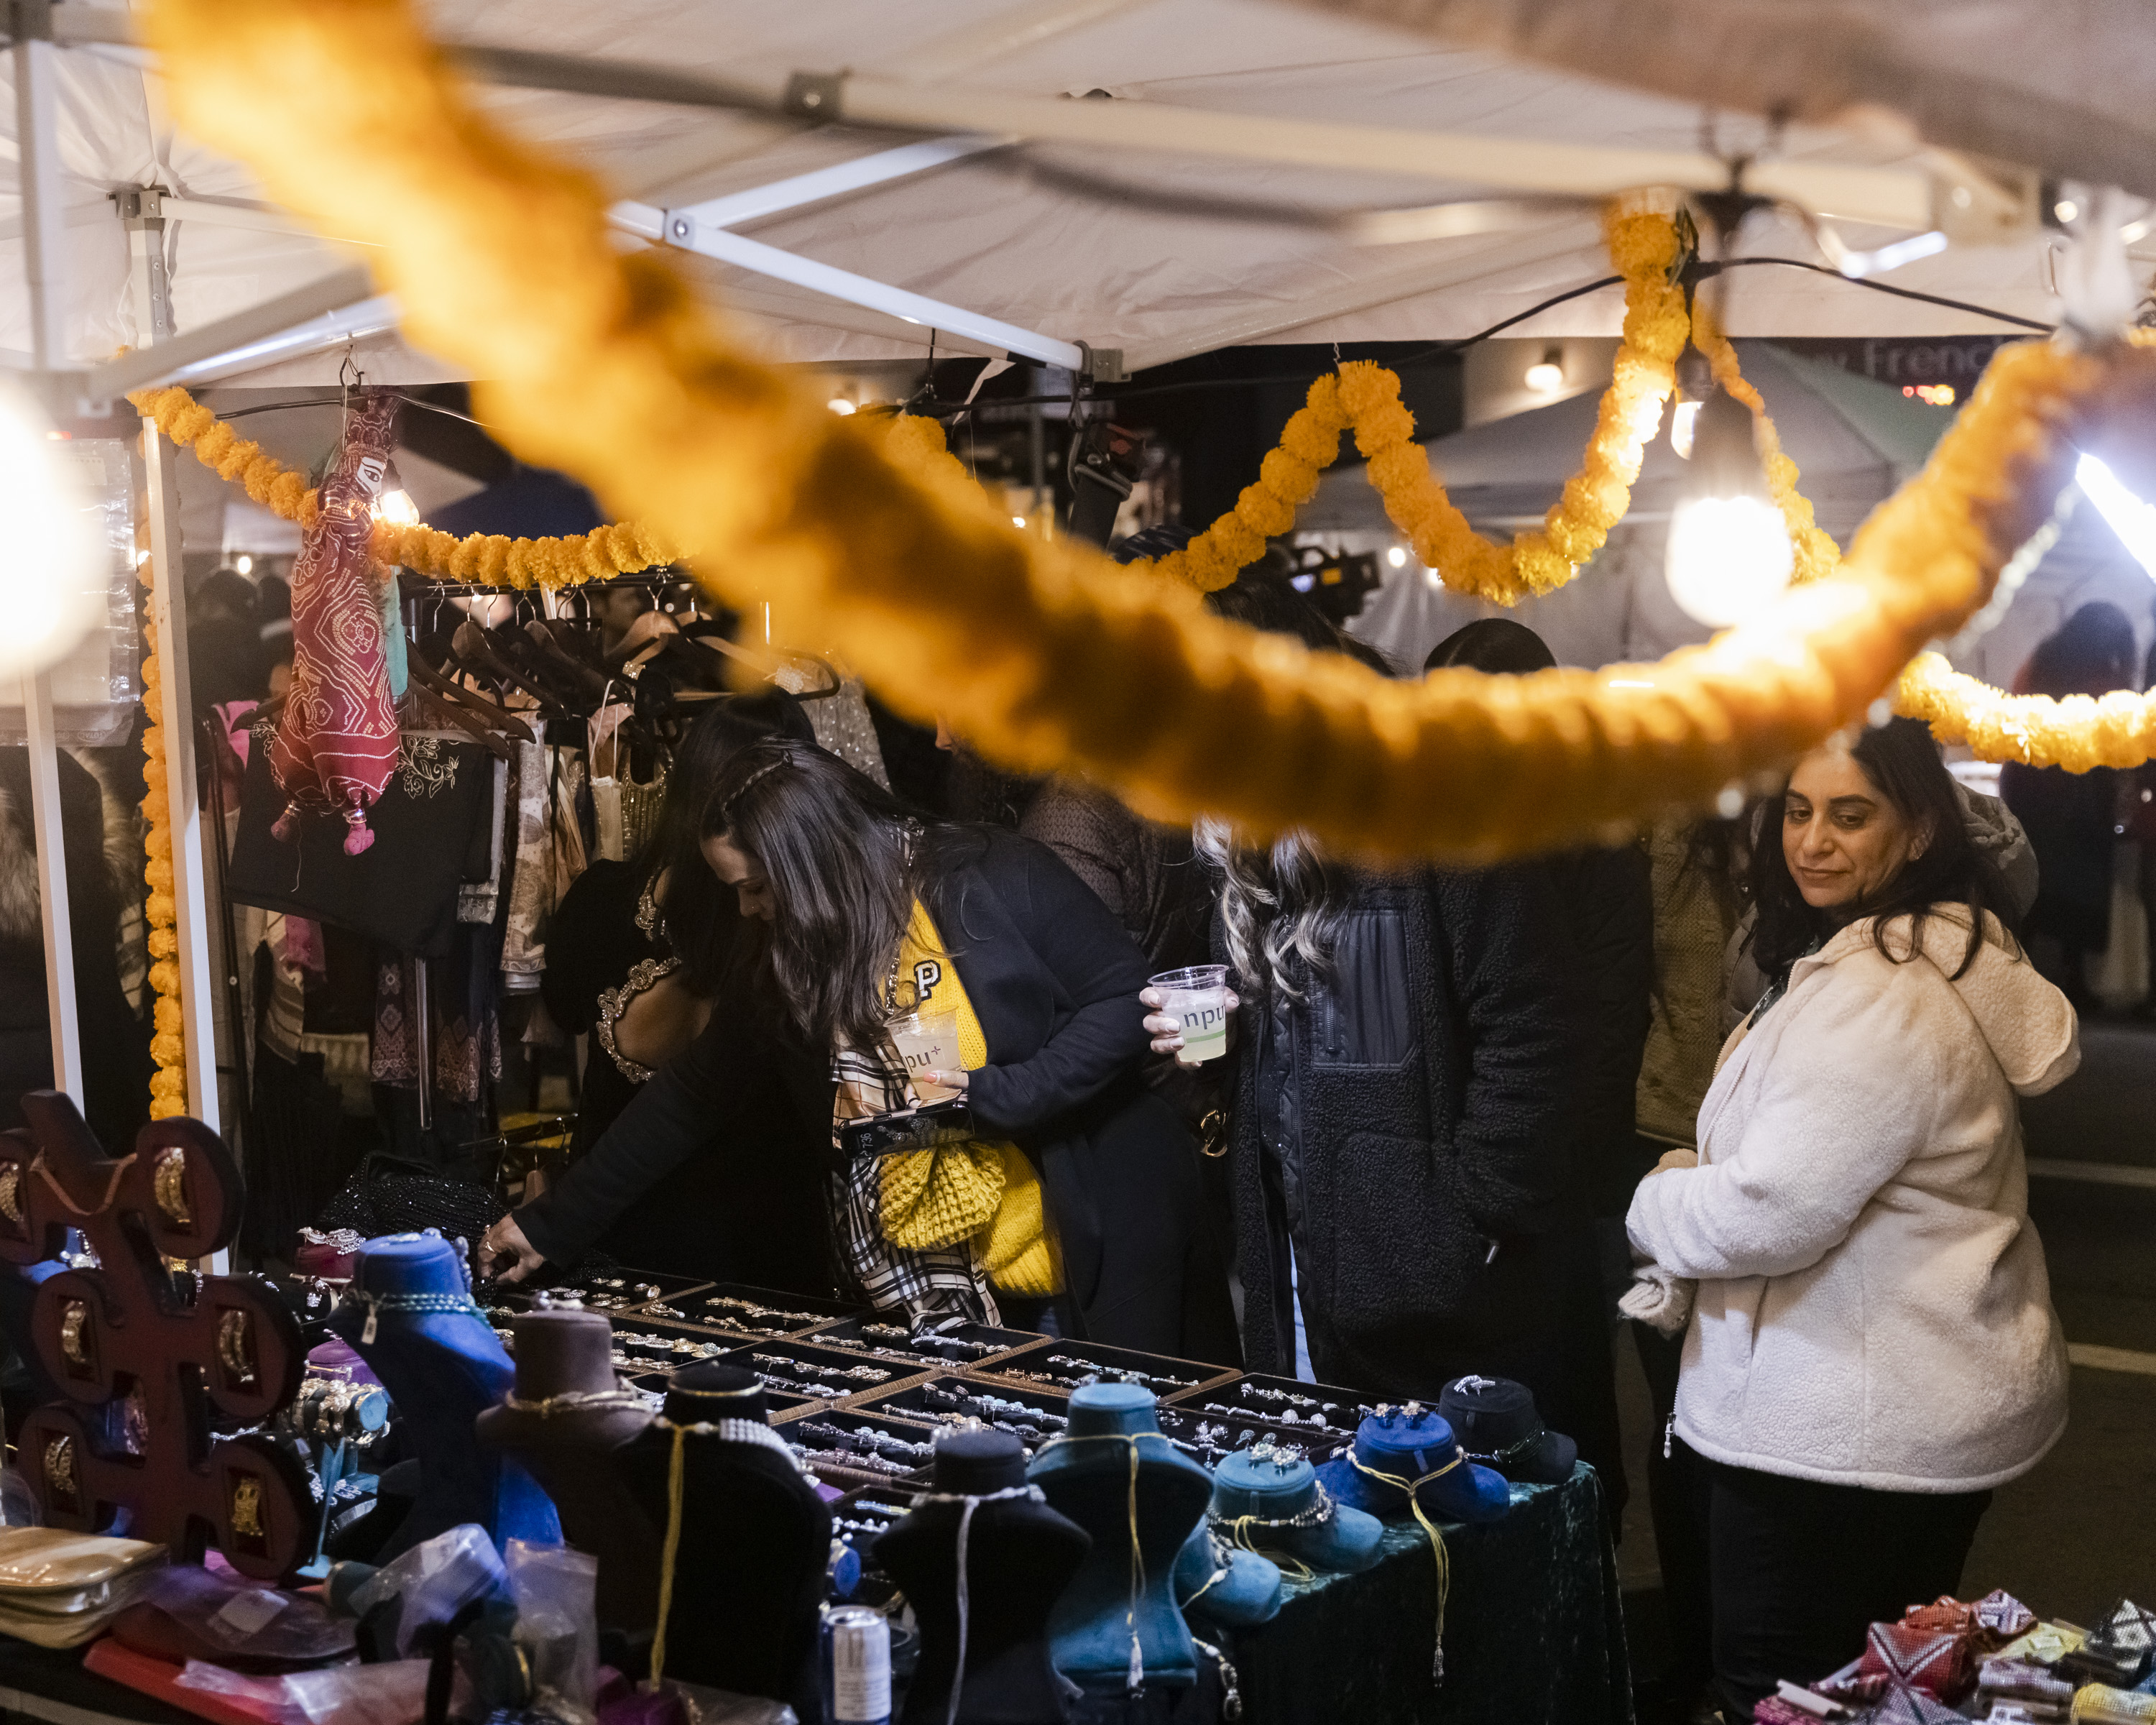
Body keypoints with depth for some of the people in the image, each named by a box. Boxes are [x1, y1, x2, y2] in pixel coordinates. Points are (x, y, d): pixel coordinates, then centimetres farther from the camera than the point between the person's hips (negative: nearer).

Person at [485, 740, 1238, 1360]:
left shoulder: (996, 880, -11)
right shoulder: (782, 958, 4)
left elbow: (1127, 1000, -10)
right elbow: (689, 1096, 11)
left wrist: (992, 1096, -20)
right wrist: (553, 1224, 10)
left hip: (1098, 1247, -4)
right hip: (952, 1290, 4)